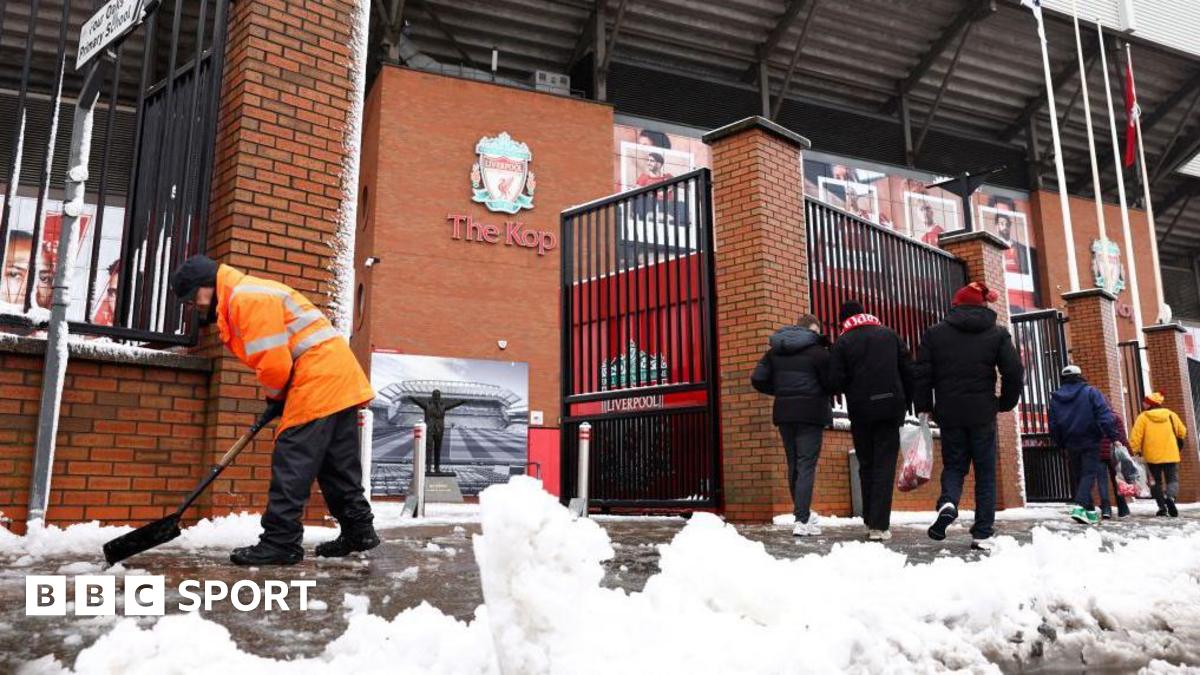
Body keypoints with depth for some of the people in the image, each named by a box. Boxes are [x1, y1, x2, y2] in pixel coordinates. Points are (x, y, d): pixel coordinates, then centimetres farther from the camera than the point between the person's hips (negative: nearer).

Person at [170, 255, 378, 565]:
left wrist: (275, 397, 0)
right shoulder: (244, 300, 23)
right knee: (338, 463, 13)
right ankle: (358, 529, 20)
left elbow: (274, 362, -18)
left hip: (319, 376, -11)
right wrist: (278, 398, 12)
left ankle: (280, 541, -7)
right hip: (338, 376, 11)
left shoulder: (246, 298, -12)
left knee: (292, 461, -9)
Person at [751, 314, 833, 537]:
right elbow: (831, 382, -9)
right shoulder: (817, 350, -6)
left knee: (793, 465, 15)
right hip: (810, 413, -5)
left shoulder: (774, 350, 9)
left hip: (784, 413, 5)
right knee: (806, 466, -4)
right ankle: (802, 521, -10)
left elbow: (758, 380, 3)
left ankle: (801, 513, 25)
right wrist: (821, 394, 12)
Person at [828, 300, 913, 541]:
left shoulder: (843, 342, -2)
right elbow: (908, 370, 5)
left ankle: (870, 520, 18)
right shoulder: (889, 334, 7)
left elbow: (836, 382, -9)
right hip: (890, 408, 1)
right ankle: (879, 526, -6)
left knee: (867, 466, 14)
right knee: (885, 465, 1)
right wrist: (905, 401, 13)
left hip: (860, 411, -1)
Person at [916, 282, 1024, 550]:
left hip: (949, 413, 0)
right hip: (983, 413, 0)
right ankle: (983, 534, 6)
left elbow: (922, 374, -2)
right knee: (985, 473, 8)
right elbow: (1014, 372, -2)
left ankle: (948, 503, -16)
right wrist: (1006, 403, 12)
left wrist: (924, 406, 8)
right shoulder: (998, 333, 4)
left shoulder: (935, 333, 3)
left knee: (953, 465, 14)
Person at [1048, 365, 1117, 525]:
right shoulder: (1090, 392, -4)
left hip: (1071, 444, 4)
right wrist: (1112, 434, -10)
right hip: (1090, 441, -4)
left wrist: (1060, 443, 19)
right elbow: (1104, 415, -13)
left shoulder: (1055, 397, 7)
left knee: (1079, 476, 13)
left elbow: (1053, 424, 10)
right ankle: (1080, 506, -25)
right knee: (1089, 474, -7)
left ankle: (1090, 511, 15)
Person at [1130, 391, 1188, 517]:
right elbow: (1182, 432, 17)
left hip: (1152, 456, -1)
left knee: (1157, 481, 11)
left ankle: (1162, 507, 4)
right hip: (1171, 455, 1)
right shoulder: (1171, 415, 6)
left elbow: (1136, 437, -11)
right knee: (1172, 479, 6)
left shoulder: (1143, 417, -4)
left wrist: (1134, 451, -3)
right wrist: (1178, 442, 37)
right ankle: (1170, 497, -24)